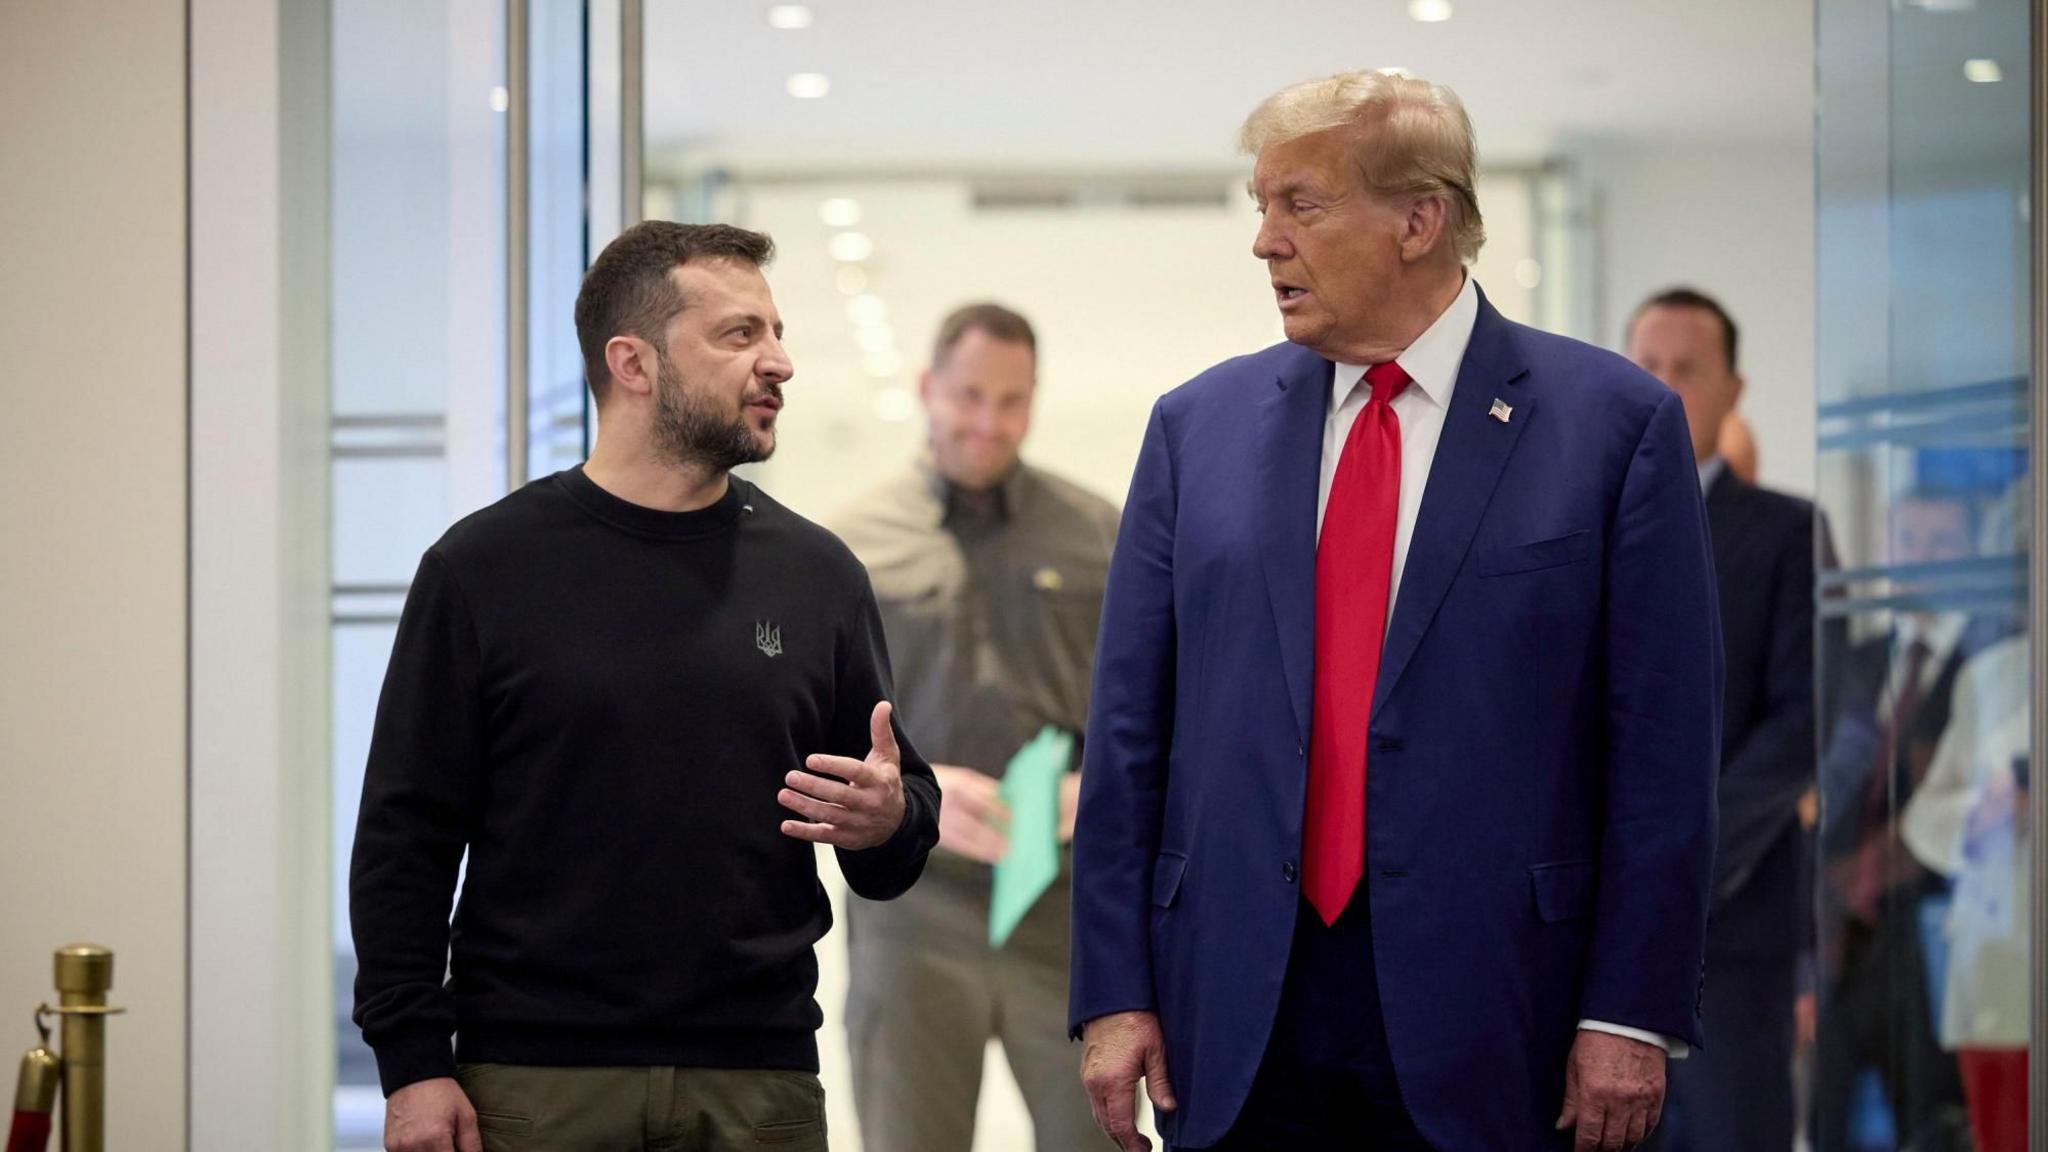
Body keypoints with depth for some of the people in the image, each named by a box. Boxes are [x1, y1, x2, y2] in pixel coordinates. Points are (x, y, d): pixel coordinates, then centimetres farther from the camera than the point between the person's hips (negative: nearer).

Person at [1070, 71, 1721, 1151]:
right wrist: (1114, 994, 1)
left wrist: (1630, 1017, -8)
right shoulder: (1198, 425, 9)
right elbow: (1128, 730, 8)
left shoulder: (1614, 422, 0)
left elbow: (1662, 747, -3)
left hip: (1481, 1023, -3)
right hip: (1234, 1033, 3)